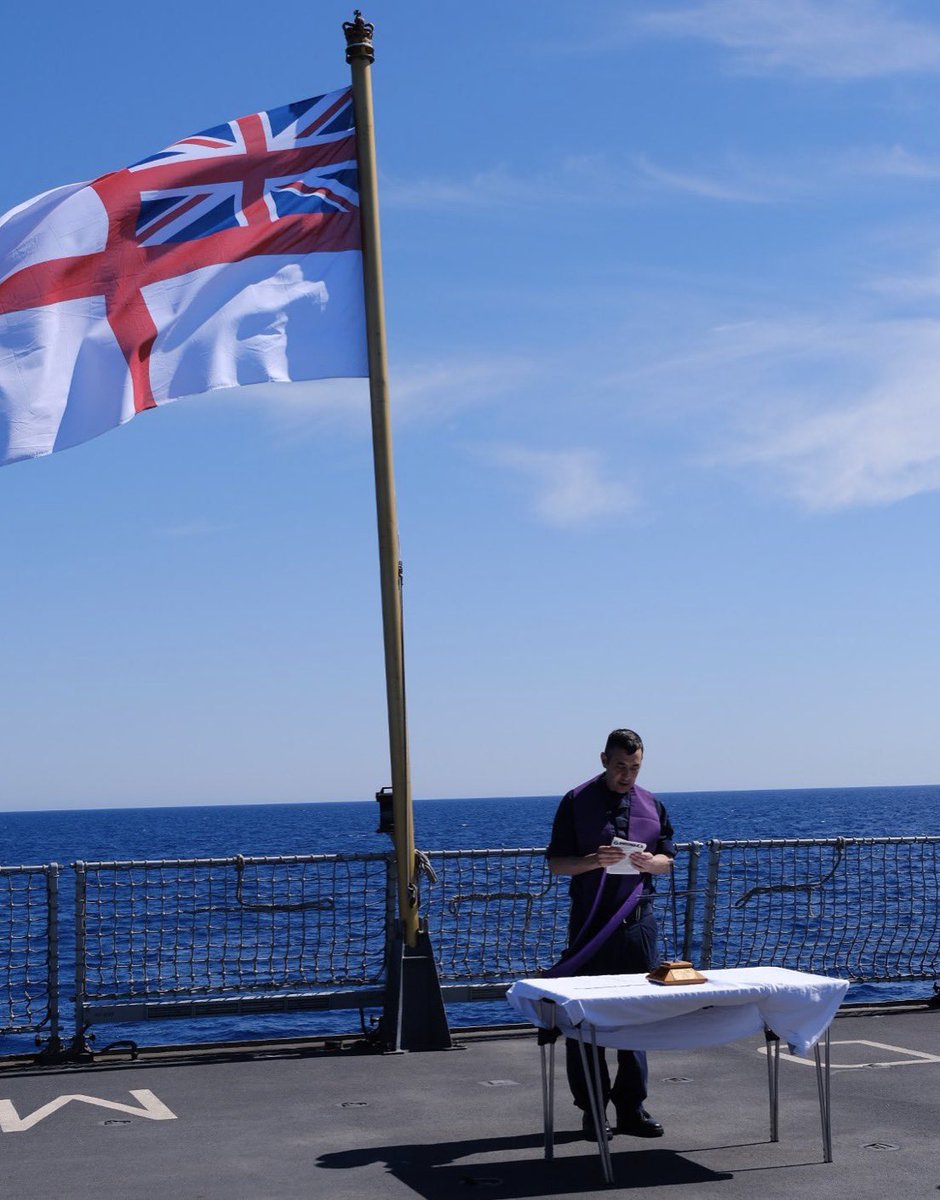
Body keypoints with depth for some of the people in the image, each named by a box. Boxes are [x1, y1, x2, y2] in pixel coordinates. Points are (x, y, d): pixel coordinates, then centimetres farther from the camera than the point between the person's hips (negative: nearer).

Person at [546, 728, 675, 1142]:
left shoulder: (651, 805, 11)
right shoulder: (577, 802, 0)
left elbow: (668, 861, 15)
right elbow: (556, 863, -2)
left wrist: (650, 862, -8)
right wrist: (595, 861, -19)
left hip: (639, 921, 3)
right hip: (591, 922, -3)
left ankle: (631, 1107, 12)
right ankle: (592, 1110, 7)